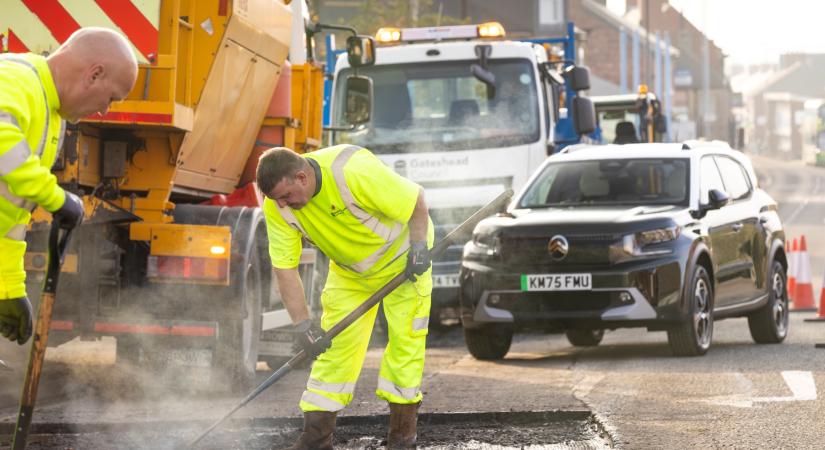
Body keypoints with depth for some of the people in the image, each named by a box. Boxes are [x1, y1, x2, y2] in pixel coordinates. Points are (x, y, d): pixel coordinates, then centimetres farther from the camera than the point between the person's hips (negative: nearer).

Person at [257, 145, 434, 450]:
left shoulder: (355, 172, -38)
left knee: (405, 338, -8)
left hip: (402, 257, -4)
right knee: (334, 343, -2)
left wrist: (420, 245, -24)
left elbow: (415, 197, -24)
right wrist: (302, 324, -24)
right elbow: (284, 268, -18)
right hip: (348, 270, 4)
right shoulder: (277, 207, -22)